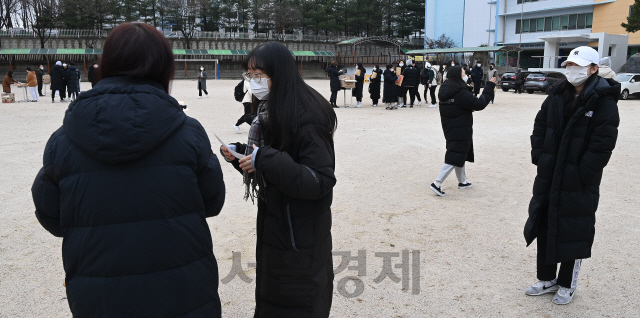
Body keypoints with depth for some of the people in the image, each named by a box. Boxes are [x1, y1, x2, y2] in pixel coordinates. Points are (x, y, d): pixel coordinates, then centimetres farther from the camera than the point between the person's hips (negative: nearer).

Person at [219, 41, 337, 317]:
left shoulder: (306, 118, -21)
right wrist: (239, 154, -2)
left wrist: (267, 160, -31)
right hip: (272, 228, 8)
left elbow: (321, 181, -25)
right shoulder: (268, 111, 7)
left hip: (299, 240, -8)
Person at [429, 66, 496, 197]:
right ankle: (437, 183, -10)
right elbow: (480, 104, -18)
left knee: (460, 155, 21)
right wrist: (490, 86, -10)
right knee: (454, 158, -5)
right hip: (461, 131, -9)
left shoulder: (445, 91, 4)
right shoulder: (461, 93, -22)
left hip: (449, 129, 9)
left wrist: (469, 109, 8)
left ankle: (462, 181, 35)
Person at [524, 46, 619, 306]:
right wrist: (539, 157, 2)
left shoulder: (603, 100, -13)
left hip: (579, 182, -6)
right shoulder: (558, 94, 6)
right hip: (549, 176, 6)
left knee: (573, 231, 6)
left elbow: (603, 143, -17)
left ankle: (567, 285, 26)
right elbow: (540, 126, 11)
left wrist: (582, 173, -17)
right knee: (544, 226, 14)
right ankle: (547, 279, 32)